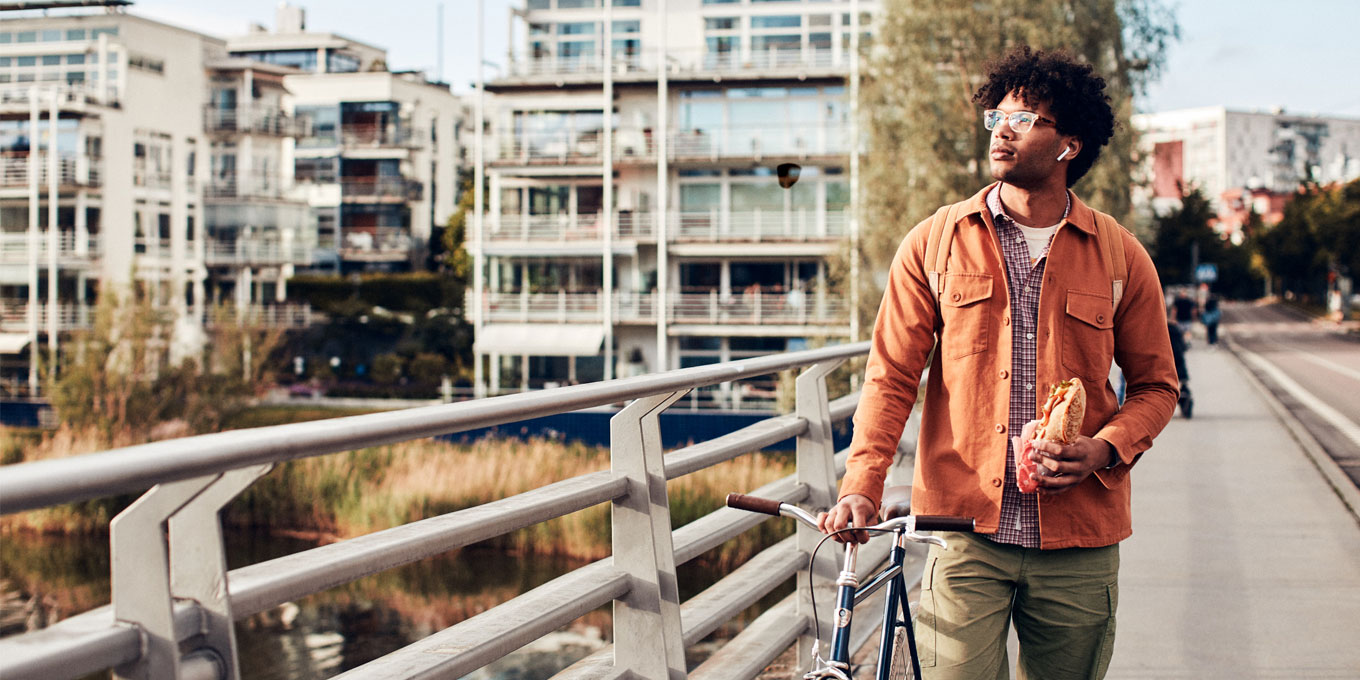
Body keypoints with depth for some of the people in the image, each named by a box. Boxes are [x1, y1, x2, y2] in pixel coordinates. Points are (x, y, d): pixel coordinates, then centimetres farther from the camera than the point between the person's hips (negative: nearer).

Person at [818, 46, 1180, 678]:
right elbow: (891, 375, 1)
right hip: (965, 531, -1)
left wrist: (1103, 449, -8)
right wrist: (862, 485, -12)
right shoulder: (935, 243, 3)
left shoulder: (1120, 256, 4)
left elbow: (1156, 384, 12)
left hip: (1078, 540, 2)